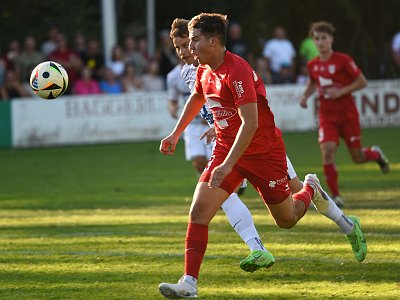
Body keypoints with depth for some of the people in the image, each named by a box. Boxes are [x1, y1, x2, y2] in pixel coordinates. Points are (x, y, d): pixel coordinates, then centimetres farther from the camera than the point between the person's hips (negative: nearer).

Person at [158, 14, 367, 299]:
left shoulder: (237, 71, -25)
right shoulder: (204, 71, 1)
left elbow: (250, 123, -31)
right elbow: (196, 98, 27)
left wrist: (228, 164, -36)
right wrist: (176, 134, 26)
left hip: (264, 153, -6)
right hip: (226, 151, 6)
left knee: (286, 220, 9)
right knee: (199, 211, -14)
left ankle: (310, 189, 42)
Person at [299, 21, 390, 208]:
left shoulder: (343, 60, -12)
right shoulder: (312, 65, 1)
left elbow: (362, 82, -8)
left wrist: (340, 92, -18)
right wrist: (305, 95, 3)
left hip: (347, 114, -3)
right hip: (327, 116, 3)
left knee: (358, 158, 6)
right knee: (327, 151, -19)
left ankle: (376, 154, 43)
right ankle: (335, 196, -10)